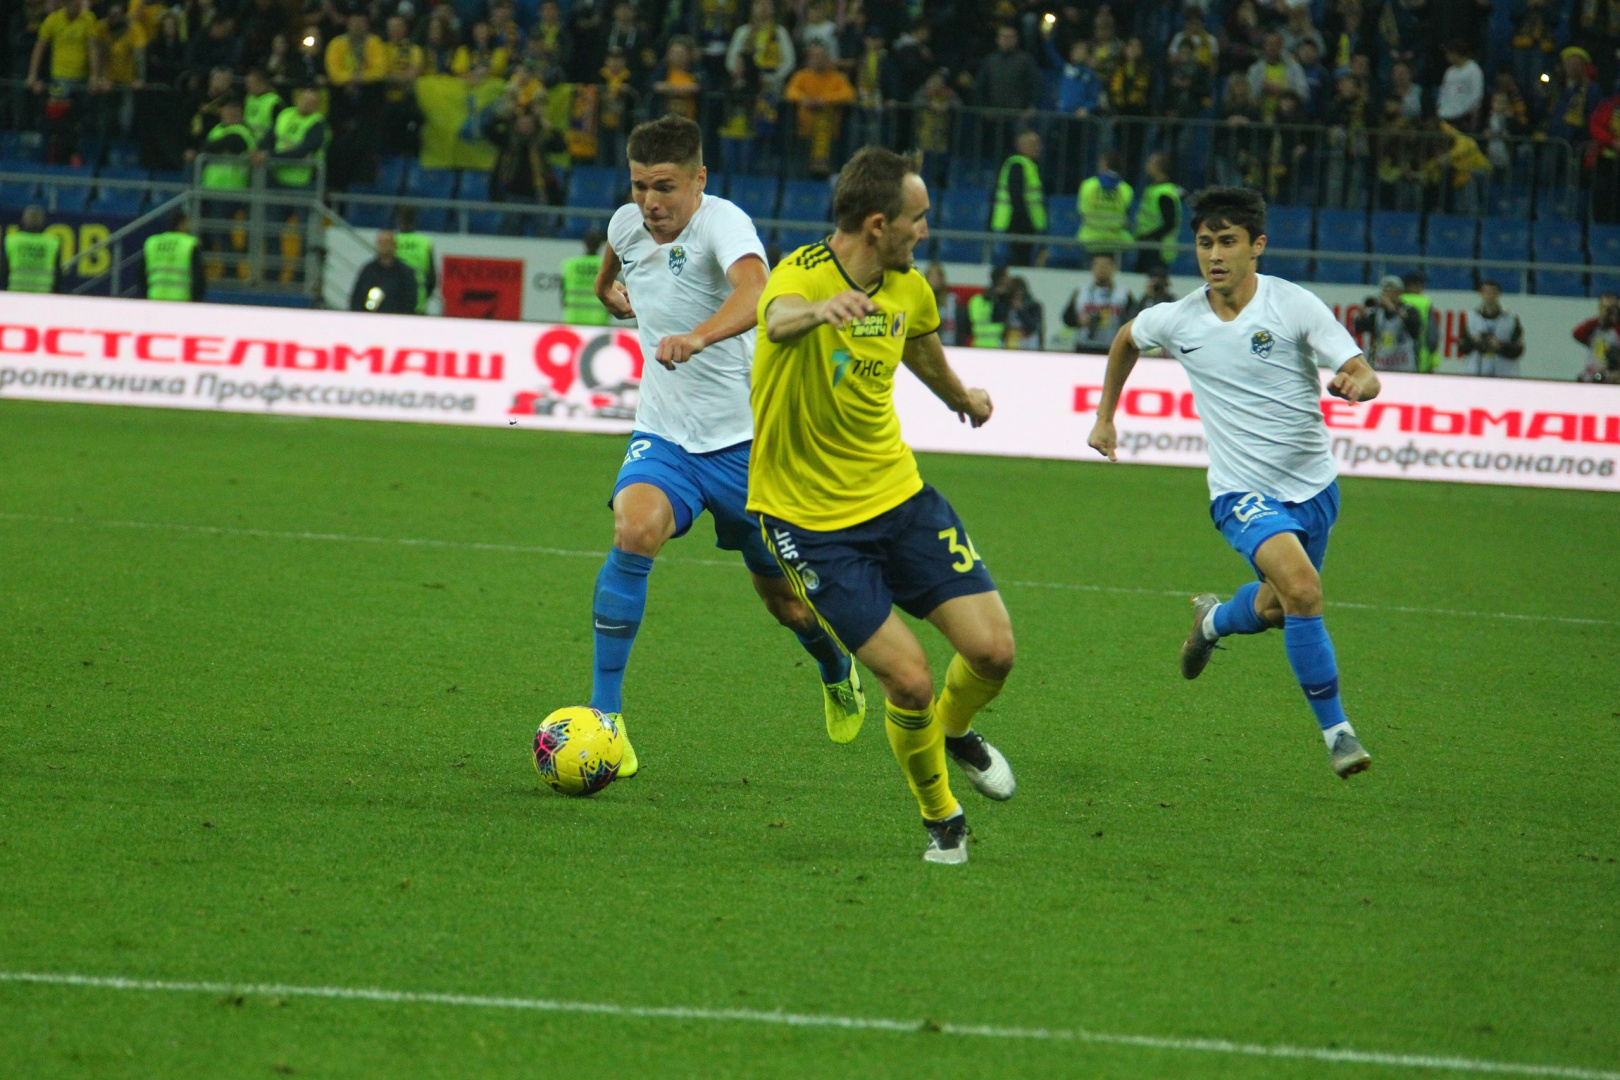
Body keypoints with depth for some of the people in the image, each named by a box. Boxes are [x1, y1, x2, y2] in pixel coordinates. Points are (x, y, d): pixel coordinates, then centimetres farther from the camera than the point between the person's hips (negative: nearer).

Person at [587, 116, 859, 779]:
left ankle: (838, 673, 47)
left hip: (745, 440, -3)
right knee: (634, 531, -28)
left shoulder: (721, 222, -21)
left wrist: (698, 336, -60)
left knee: (784, 598, 10)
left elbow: (755, 292, -45)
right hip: (664, 436, 3)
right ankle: (604, 717, -24)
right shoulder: (627, 225, -2)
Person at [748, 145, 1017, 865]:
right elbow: (778, 319, -48)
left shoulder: (908, 290, 0)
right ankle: (940, 817, 15)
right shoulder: (802, 275, -22)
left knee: (992, 650, -4)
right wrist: (821, 308, -71)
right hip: (810, 518, -6)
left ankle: (954, 731, 31)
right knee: (908, 678, -12)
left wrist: (963, 399, 45)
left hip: (899, 495, 6)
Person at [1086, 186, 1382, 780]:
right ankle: (1336, 730, -16)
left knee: (1275, 609, 18)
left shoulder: (1296, 306, -12)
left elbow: (1364, 374, -17)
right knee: (1302, 588, -26)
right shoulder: (1176, 320, -5)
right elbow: (1126, 339, 18)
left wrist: (1355, 384, -40)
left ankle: (1214, 620, 55)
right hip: (1243, 491, -2)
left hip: (1313, 485, 2)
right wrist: (1105, 418, 22)